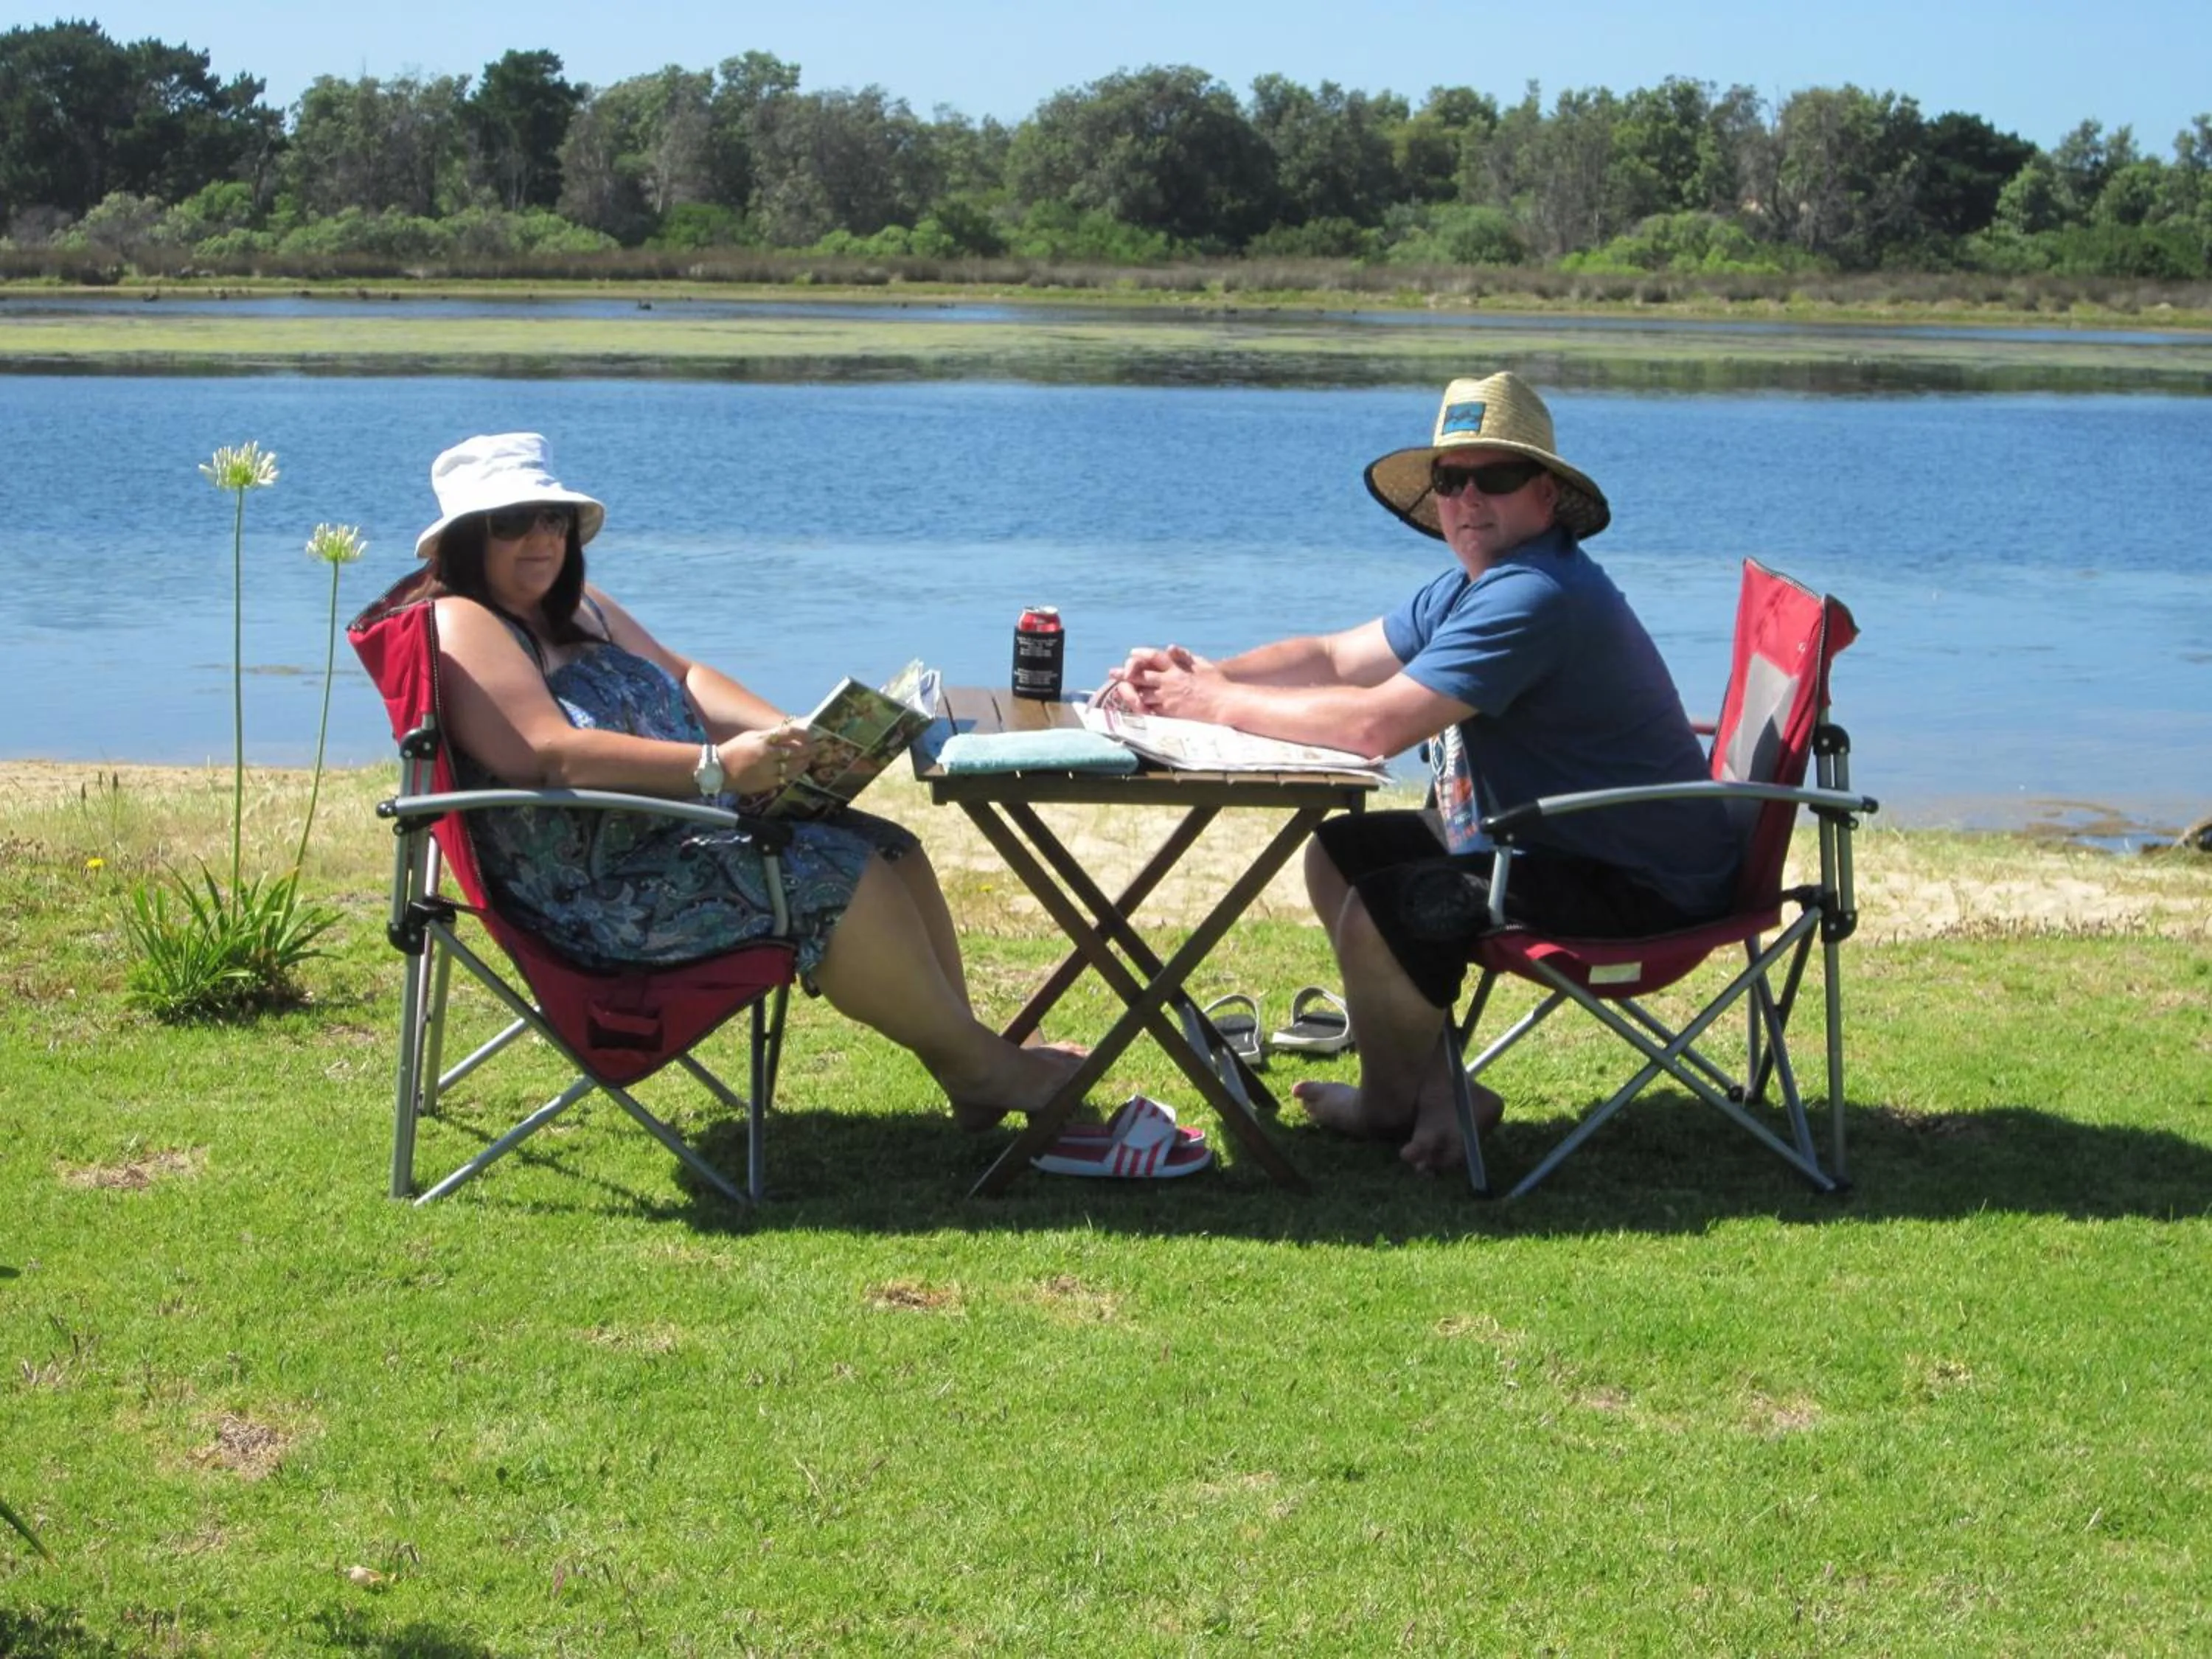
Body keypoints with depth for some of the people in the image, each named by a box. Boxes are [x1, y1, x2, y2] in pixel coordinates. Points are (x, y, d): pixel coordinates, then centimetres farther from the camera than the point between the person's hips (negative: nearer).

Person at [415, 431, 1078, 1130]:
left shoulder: (575, 607, 17)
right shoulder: (461, 628, -13)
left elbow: (681, 677, 19)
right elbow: (549, 755, -26)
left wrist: (788, 734, -1)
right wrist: (716, 767, -32)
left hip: (683, 829, 10)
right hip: (596, 891, -10)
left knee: (890, 850, -2)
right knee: (834, 875, -21)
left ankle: (971, 1063, -1)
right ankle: (980, 1065, -6)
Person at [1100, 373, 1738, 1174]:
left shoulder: (1537, 597, -25)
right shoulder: (1473, 586, 11)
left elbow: (1376, 724, -30)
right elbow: (1335, 658, 13)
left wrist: (1218, 705, -20)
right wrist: (1203, 676, -5)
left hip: (1637, 888, -11)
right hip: (1541, 839, 11)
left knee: (1378, 913, -24)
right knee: (1336, 855, 13)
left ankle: (1391, 1105, 4)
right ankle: (1438, 1087, 15)